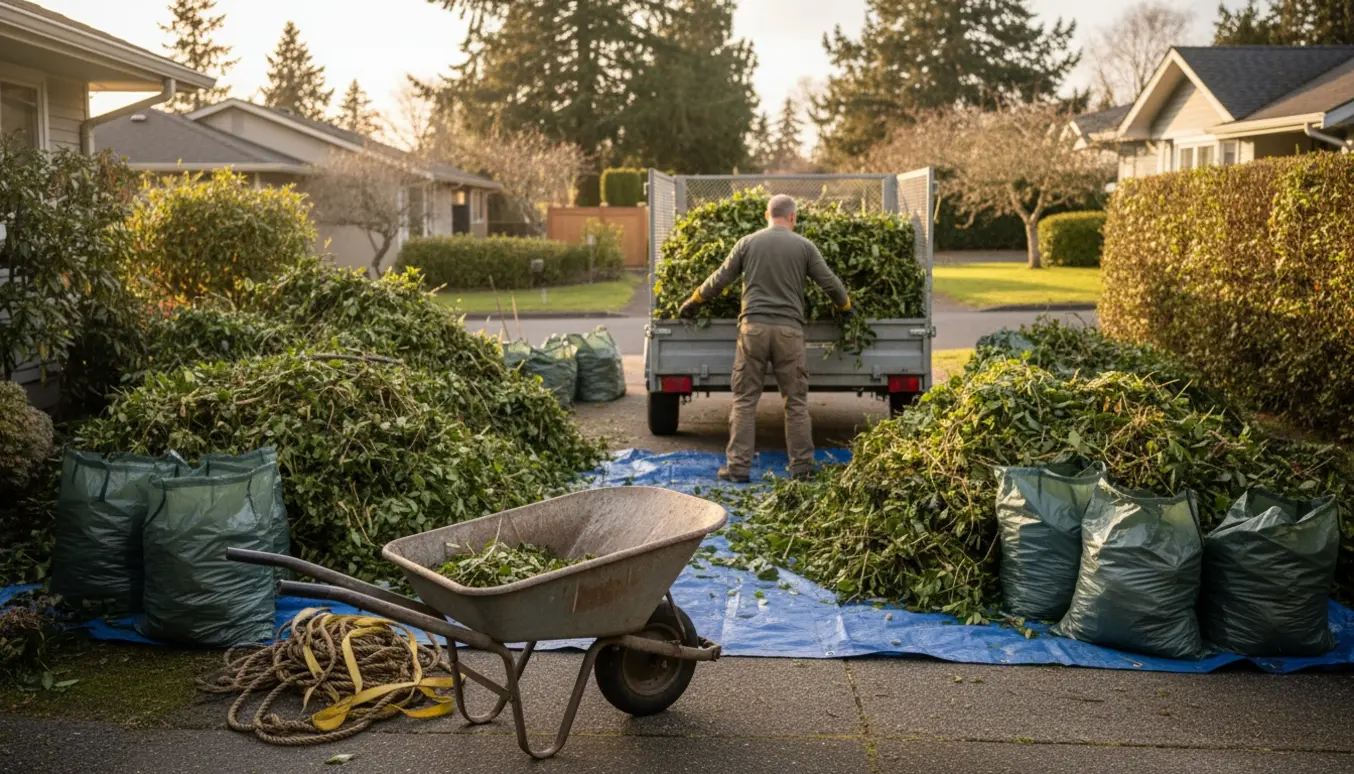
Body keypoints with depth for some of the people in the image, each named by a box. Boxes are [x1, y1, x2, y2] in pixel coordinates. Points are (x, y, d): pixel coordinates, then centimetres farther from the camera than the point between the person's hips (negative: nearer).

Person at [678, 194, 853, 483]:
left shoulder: (748, 243, 7)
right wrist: (846, 306, 28)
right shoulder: (804, 246, 5)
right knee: (796, 401, 7)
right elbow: (830, 283, 9)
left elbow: (720, 279, 11)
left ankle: (738, 467, 2)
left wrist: (694, 301, 26)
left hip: (753, 328, 0)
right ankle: (801, 466, 10)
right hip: (789, 329, 0)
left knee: (745, 399, 4)